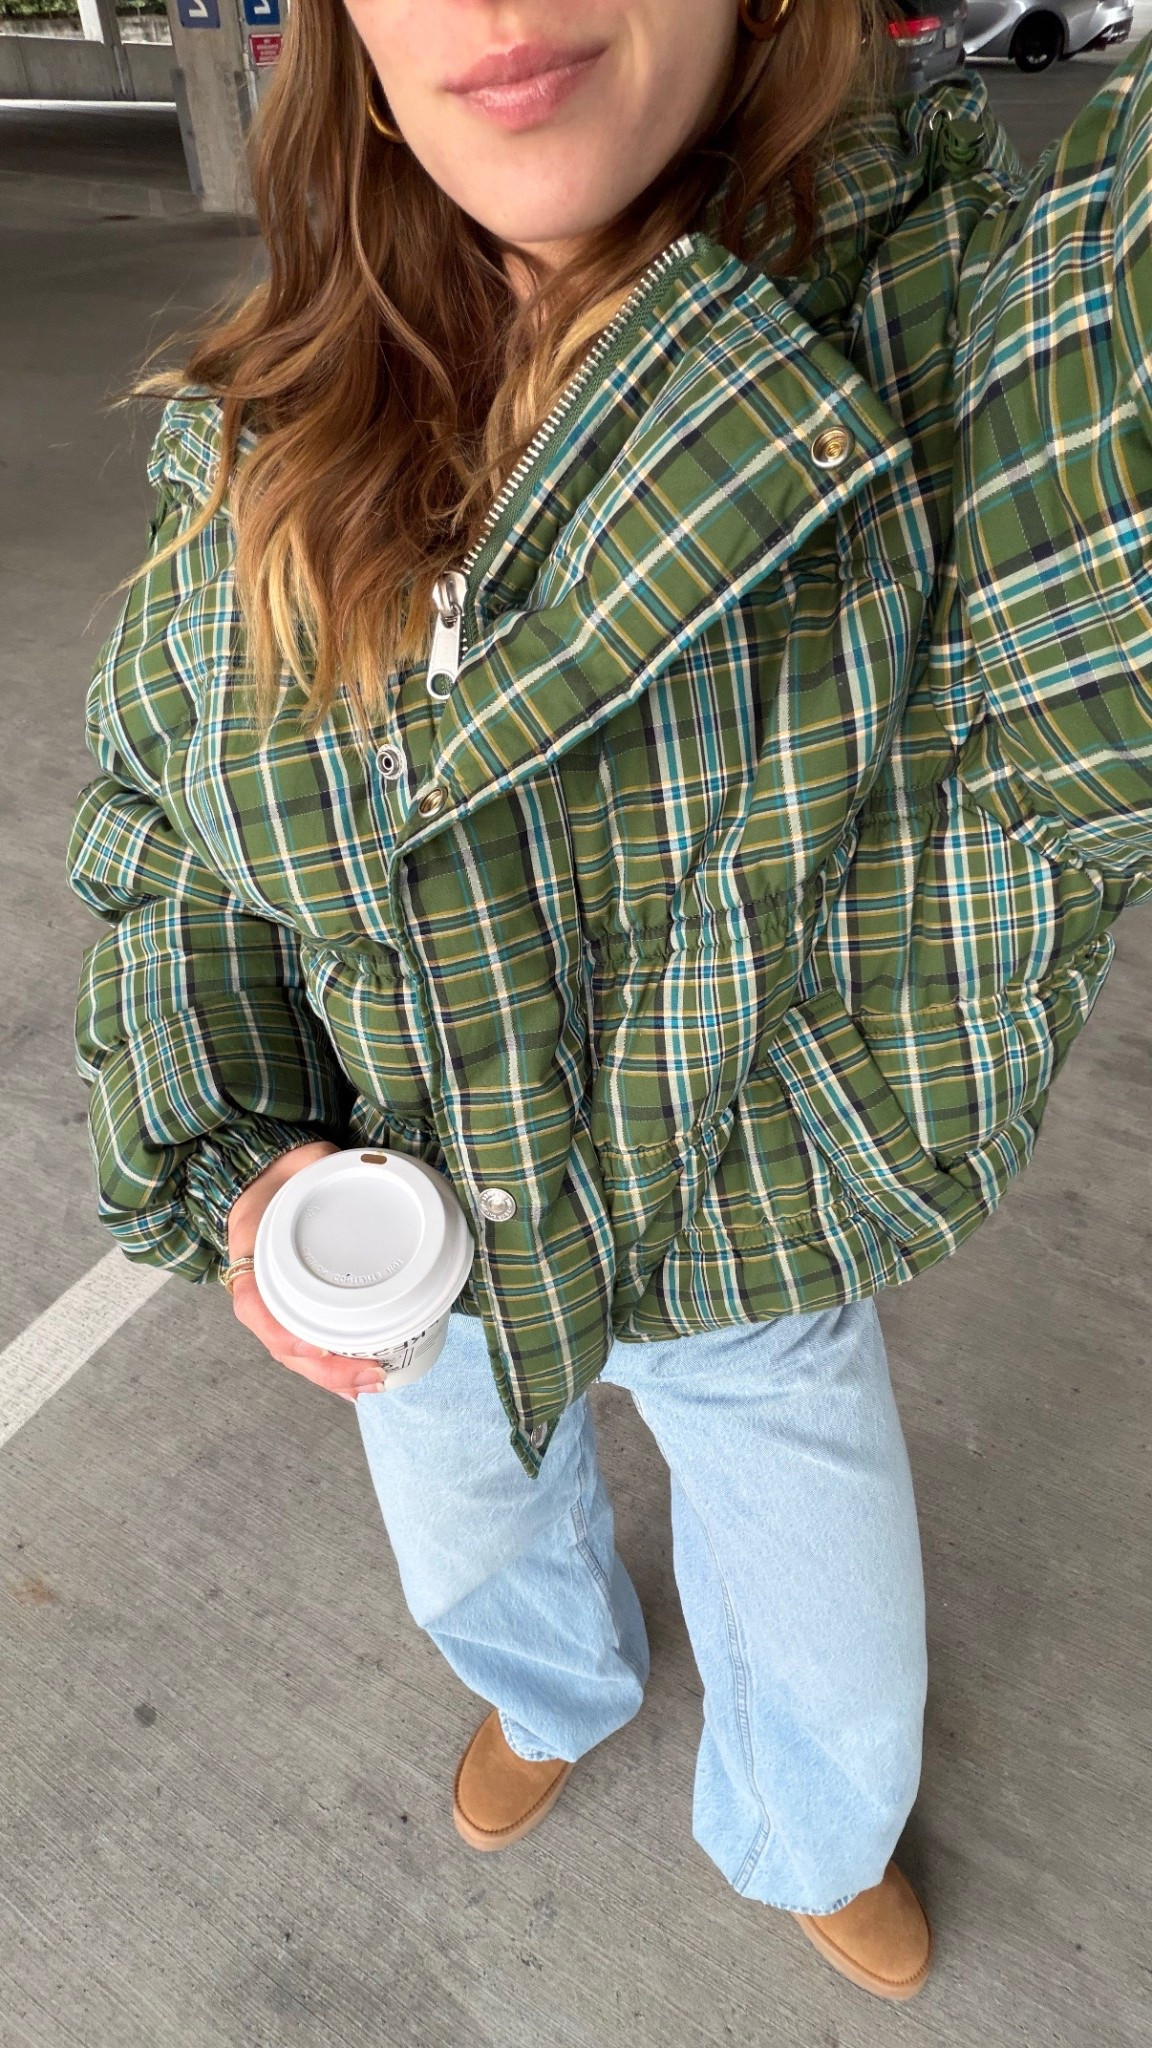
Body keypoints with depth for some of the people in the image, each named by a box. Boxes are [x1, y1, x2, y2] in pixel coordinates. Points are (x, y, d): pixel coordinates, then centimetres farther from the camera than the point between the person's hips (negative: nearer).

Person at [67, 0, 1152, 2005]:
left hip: (758, 1241, -1)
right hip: (415, 1234, 3)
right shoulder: (250, 454, -11)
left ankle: (808, 1847, 66)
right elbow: (152, 848, -2)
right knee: (477, 1549, 32)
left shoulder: (973, 284, -22)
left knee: (837, 1685, 23)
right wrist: (224, 1161, -14)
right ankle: (562, 1684, 74)